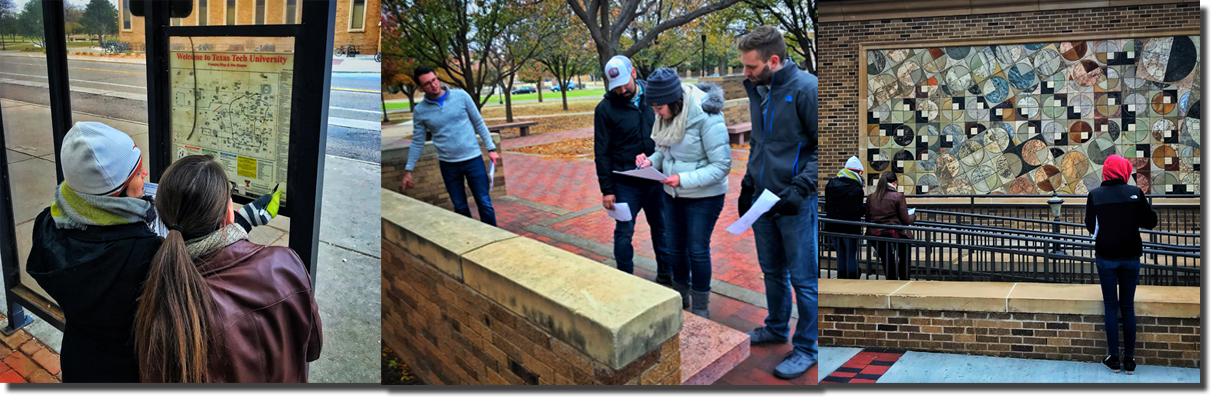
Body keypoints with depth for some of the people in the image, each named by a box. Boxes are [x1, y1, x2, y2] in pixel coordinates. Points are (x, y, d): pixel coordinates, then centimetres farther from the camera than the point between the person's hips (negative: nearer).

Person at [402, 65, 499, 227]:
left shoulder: (461, 96, -4)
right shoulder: (420, 110, -1)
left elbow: (479, 123, 4)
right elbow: (417, 142, 7)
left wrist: (491, 148, 0)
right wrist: (409, 170, 6)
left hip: (473, 159, -1)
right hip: (448, 165, 1)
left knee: (485, 204, -1)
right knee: (460, 207, 8)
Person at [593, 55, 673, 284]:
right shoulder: (606, 109, -7)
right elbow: (602, 153, -4)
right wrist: (607, 190, -7)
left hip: (656, 180, 2)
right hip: (626, 185, -2)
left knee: (661, 229, 13)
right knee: (624, 233, 3)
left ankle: (665, 274, 28)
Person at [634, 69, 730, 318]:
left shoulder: (707, 118, -25)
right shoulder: (667, 117, -4)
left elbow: (721, 166, -23)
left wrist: (684, 180, -31)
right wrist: (651, 161, -12)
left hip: (704, 197, -6)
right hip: (673, 194, 7)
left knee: (697, 250, 2)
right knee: (675, 248, 16)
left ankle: (700, 309, 19)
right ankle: (680, 296, 36)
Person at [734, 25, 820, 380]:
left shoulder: (806, 89, -17)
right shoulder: (757, 90, 7)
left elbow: (823, 147, -16)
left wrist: (800, 187, -23)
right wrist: (748, 183, 18)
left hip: (796, 203, -7)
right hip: (763, 198, 7)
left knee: (803, 278, 2)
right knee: (772, 270, 20)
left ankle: (807, 348, 14)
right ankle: (777, 328, 39)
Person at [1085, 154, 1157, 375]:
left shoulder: (1095, 195, -8)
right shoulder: (1135, 192, -8)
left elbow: (1091, 227, -2)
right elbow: (1150, 222, -3)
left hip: (1106, 257, -1)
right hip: (1131, 257, 1)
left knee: (1110, 307, 7)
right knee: (1128, 307, 9)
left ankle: (1114, 359, 8)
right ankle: (1129, 360, 11)